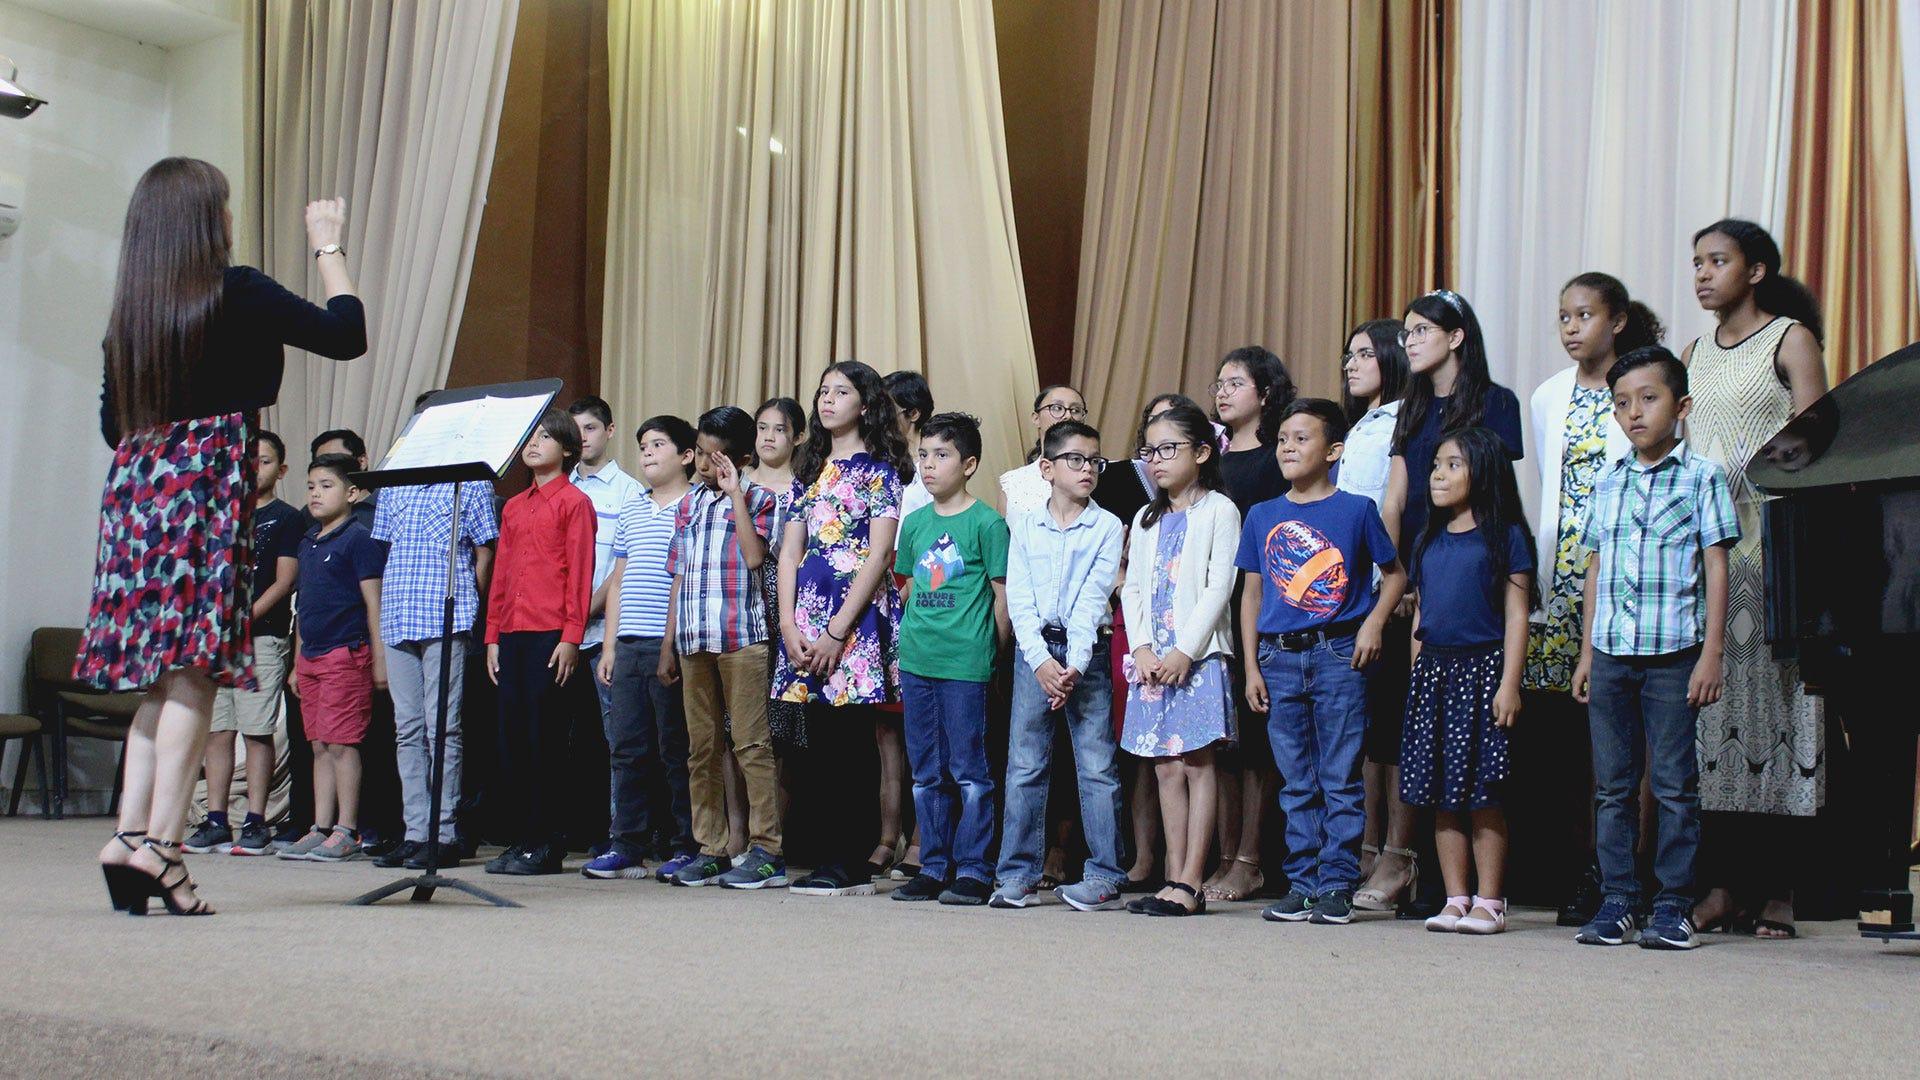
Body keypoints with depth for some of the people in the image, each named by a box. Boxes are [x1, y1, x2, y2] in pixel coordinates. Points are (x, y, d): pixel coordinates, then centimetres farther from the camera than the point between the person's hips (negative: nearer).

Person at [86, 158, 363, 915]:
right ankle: (160, 843, -12)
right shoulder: (234, 292, -5)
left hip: (133, 486, 7)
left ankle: (130, 832, 4)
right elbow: (346, 335, -1)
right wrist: (328, 247, 10)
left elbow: (113, 424, 18)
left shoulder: (128, 309, 13)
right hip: (208, 485, -6)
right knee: (195, 670, -7)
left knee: (159, 676, 9)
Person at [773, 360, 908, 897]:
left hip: (857, 613, -6)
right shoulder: (809, 471, 18)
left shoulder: (879, 469, 0)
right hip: (808, 613, 6)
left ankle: (852, 864, -3)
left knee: (849, 740, -7)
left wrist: (837, 631, -15)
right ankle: (830, 857, 10)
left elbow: (879, 556, -9)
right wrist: (788, 623, -1)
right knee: (822, 741, 6)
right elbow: (789, 552, 13)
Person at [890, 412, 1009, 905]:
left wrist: (991, 651, -3)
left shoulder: (986, 523, -6)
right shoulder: (914, 522, 11)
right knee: (926, 773, 12)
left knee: (969, 772, 0)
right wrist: (909, 641, 15)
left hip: (965, 664, -6)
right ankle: (933, 867, 20)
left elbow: (1003, 593, -4)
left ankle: (973, 870, 8)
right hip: (916, 662, 6)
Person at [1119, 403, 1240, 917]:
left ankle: (1190, 884, -3)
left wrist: (1185, 652, -15)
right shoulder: (1147, 520, 17)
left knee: (1197, 764, -4)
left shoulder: (1219, 510, -1)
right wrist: (1143, 649, -4)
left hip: (1199, 656, -5)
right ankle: (1174, 880, 9)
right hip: (1152, 659, 6)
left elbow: (1219, 587, -9)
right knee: (1166, 768, 5)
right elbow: (1132, 589, 11)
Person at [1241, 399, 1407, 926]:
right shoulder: (1262, 516, 9)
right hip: (1279, 659, 3)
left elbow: (1395, 573, 9)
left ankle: (1337, 885, 6)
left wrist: (1373, 623, -7)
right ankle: (1301, 883, 15)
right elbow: (1252, 593, 12)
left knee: (1341, 779, 0)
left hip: (1338, 655, -3)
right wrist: (1251, 666, 7)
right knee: (1296, 783, 9)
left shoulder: (1356, 509, 1)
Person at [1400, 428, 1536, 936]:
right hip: (1433, 670, 6)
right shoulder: (1428, 542, 15)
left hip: (1482, 668, -5)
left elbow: (1516, 615, -6)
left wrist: (1509, 684, -13)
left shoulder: (1504, 536, -1)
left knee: (1482, 793, -3)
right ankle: (1455, 898, 12)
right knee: (1441, 793, 6)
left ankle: (1489, 901, 4)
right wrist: (1416, 679, 12)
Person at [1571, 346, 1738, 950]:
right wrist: (1587, 653, 12)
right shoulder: (1608, 483, 13)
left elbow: (1715, 566, -2)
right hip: (1610, 652, 4)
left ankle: (1674, 906, 6)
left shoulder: (1701, 477, 1)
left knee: (1674, 783, 0)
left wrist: (1712, 652, -8)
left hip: (1674, 651, -4)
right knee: (1612, 784, 6)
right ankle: (1617, 901, 13)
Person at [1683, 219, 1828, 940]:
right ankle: (1721, 884, 3)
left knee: (1770, 697, -5)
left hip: (1769, 541, -5)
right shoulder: (1693, 354, 18)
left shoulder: (1791, 340, 3)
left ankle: (1776, 887, -1)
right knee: (1709, 706, 0)